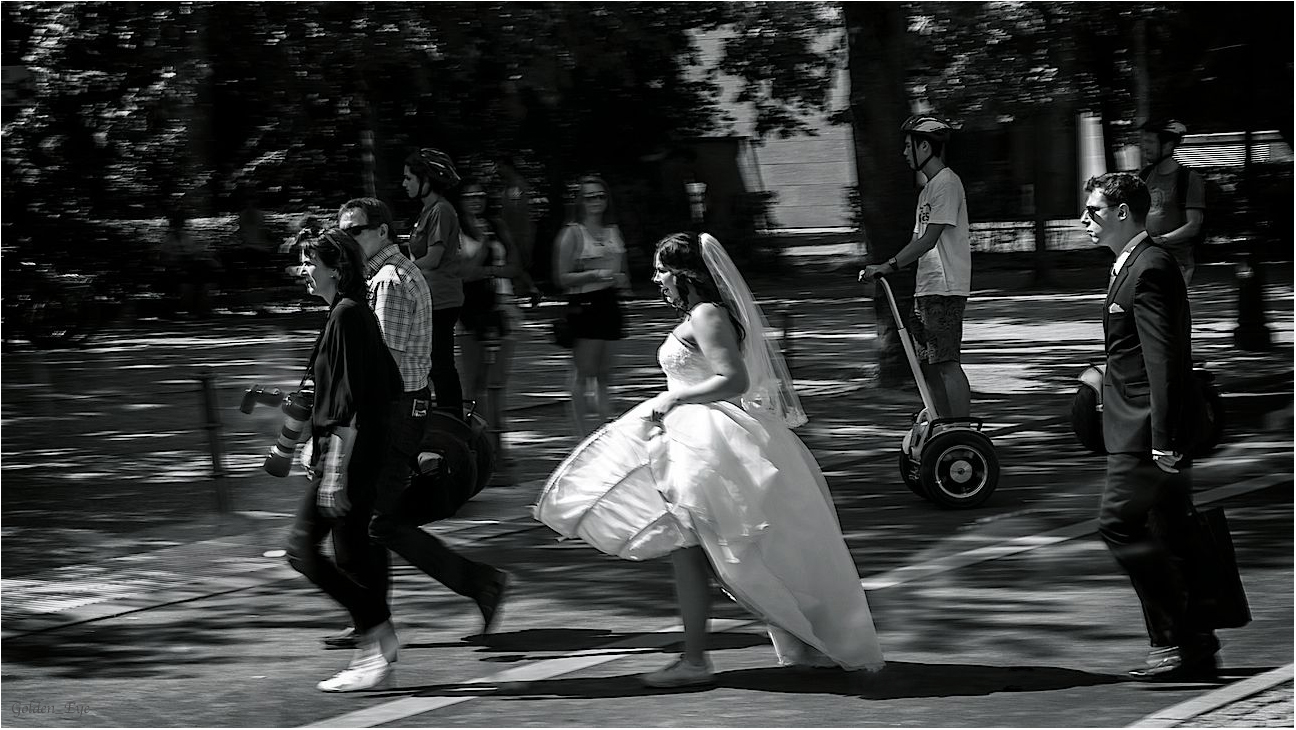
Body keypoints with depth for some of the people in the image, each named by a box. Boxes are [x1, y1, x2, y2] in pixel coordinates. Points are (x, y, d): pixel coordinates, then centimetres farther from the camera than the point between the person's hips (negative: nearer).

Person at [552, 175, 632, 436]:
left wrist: (621, 281, 4)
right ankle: (583, 434, -4)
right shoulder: (572, 233, -4)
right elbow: (562, 278, -8)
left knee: (604, 376, 7)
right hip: (584, 306, -6)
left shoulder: (613, 231, 14)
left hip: (610, 305, 6)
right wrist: (596, 275, -18)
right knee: (582, 374, -7)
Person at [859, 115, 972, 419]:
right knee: (929, 366, 10)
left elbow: (929, 240, -17)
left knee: (947, 363, -12)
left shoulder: (947, 183, -10)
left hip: (946, 289, -10)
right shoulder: (928, 189, 21)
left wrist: (890, 266, -18)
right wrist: (884, 268, 14)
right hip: (927, 289, 10)